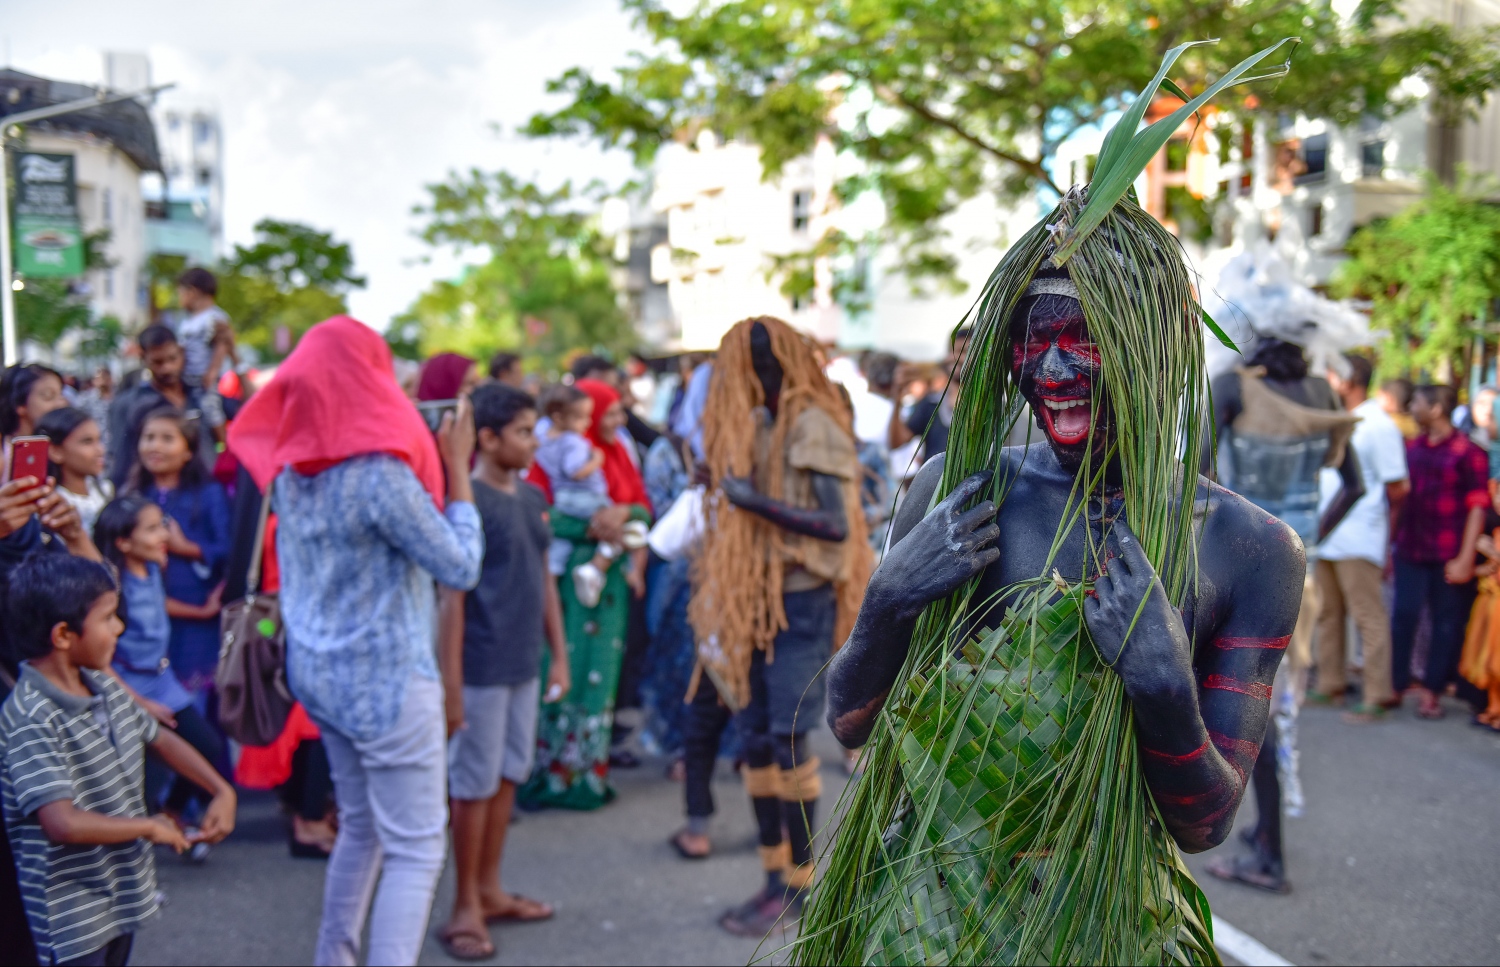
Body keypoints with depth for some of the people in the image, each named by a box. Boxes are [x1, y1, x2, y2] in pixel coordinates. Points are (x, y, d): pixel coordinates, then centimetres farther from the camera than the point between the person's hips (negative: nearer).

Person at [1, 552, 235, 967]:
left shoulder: (104, 687, -1)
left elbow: (161, 738, 15)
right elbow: (63, 823, -35)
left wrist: (222, 791, 4)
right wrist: (151, 827, -20)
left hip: (124, 890, 8)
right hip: (73, 913, -8)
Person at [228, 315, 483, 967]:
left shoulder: (290, 469, 1)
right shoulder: (379, 473, -22)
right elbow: (461, 567, -16)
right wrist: (457, 465, -10)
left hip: (320, 670, 8)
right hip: (385, 679, -8)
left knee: (359, 827, 22)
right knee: (415, 850, 0)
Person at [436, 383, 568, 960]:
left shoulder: (532, 497, 8)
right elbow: (451, 597, -16)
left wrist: (559, 654, 14)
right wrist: (450, 684, -17)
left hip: (525, 667, 7)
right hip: (481, 669, -7)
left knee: (508, 776, 15)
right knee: (474, 785, 3)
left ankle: (489, 890, 29)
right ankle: (465, 906, 16)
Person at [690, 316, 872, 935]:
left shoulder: (813, 426, -11)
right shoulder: (758, 427, 13)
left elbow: (837, 526, -18)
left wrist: (757, 502, -19)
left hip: (801, 602, -8)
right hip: (757, 600, 8)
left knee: (789, 742, -6)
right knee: (756, 741, 8)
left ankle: (799, 884, 6)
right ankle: (774, 877, 18)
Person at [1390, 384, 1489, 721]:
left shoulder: (1469, 453, -6)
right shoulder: (1411, 448, 10)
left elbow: (1478, 506, -7)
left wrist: (1465, 558, -12)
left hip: (1449, 557, -4)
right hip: (1410, 551, 4)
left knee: (1446, 624, 4)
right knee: (1403, 617, 3)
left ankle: (1430, 692, 13)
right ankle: (1395, 686, 12)